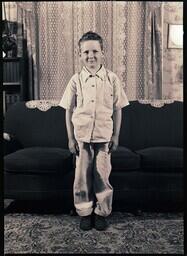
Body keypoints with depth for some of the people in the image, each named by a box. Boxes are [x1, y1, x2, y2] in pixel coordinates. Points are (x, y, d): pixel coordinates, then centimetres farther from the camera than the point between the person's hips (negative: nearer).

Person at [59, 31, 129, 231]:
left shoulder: (112, 79, -2)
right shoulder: (76, 80, -1)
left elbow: (117, 109, 2)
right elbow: (69, 110, 2)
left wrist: (116, 136, 0)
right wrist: (70, 138, -1)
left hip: (104, 137, 0)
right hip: (81, 137, 1)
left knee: (102, 176, 6)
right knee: (82, 177, 8)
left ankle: (102, 213, 25)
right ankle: (85, 213, 27)